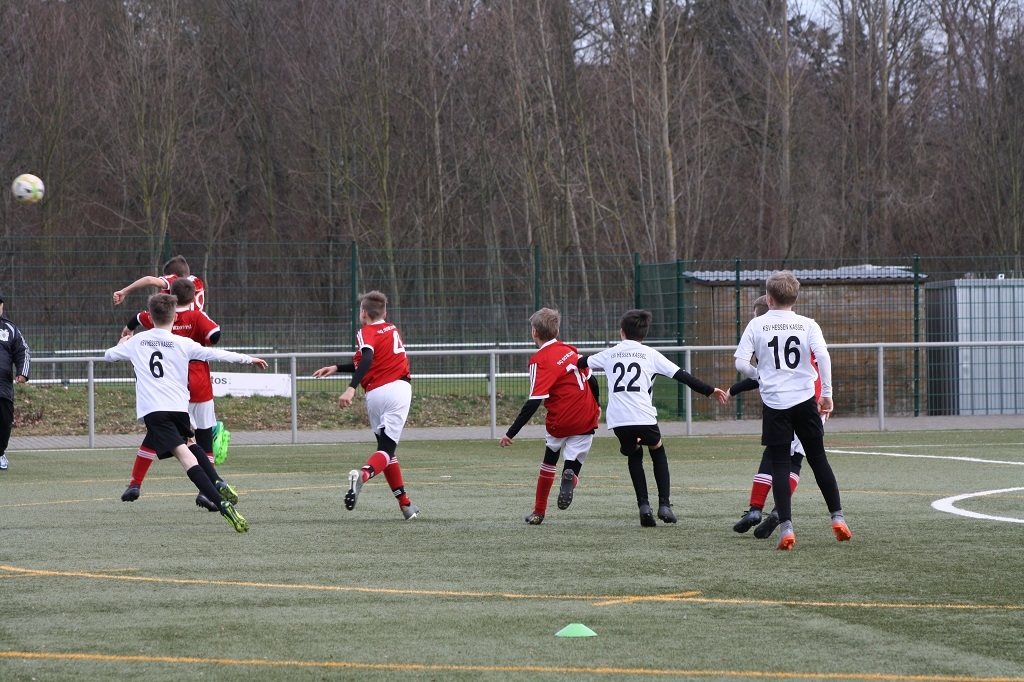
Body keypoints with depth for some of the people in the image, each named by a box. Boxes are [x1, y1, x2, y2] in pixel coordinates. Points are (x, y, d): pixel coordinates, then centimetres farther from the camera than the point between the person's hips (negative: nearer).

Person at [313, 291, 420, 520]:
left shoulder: (367, 333, 1)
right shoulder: (392, 329, 20)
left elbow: (367, 360, -20)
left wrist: (351, 388, -31)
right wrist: (337, 368, 30)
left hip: (376, 394, -3)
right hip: (400, 389, 3)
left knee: (386, 447, 13)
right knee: (387, 448, -5)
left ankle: (405, 503, 11)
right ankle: (363, 474, -37)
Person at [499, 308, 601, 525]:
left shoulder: (539, 360, -14)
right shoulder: (570, 350, 4)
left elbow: (534, 402, -21)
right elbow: (591, 380, 13)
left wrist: (511, 433, -19)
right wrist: (595, 406, 34)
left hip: (559, 422, -3)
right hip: (586, 419, 3)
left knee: (549, 461, 21)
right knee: (573, 463, 7)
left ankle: (538, 513, 28)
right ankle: (570, 477, -30)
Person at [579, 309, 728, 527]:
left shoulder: (609, 354, 17)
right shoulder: (650, 355, 9)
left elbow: (583, 363, 35)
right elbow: (681, 375, 6)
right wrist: (709, 391, 13)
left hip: (617, 419, 2)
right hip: (644, 417, -2)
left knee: (634, 456, 25)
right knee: (658, 452, 23)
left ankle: (644, 504, 6)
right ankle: (664, 504, 8)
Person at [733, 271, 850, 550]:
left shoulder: (757, 325, 1)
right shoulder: (807, 325, 3)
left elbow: (741, 363, -5)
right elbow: (823, 356, -11)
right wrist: (827, 393, -4)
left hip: (774, 403, -1)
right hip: (805, 400, 1)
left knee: (779, 464, 2)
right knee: (818, 459, 15)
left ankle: (786, 527, -9)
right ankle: (837, 517, 16)